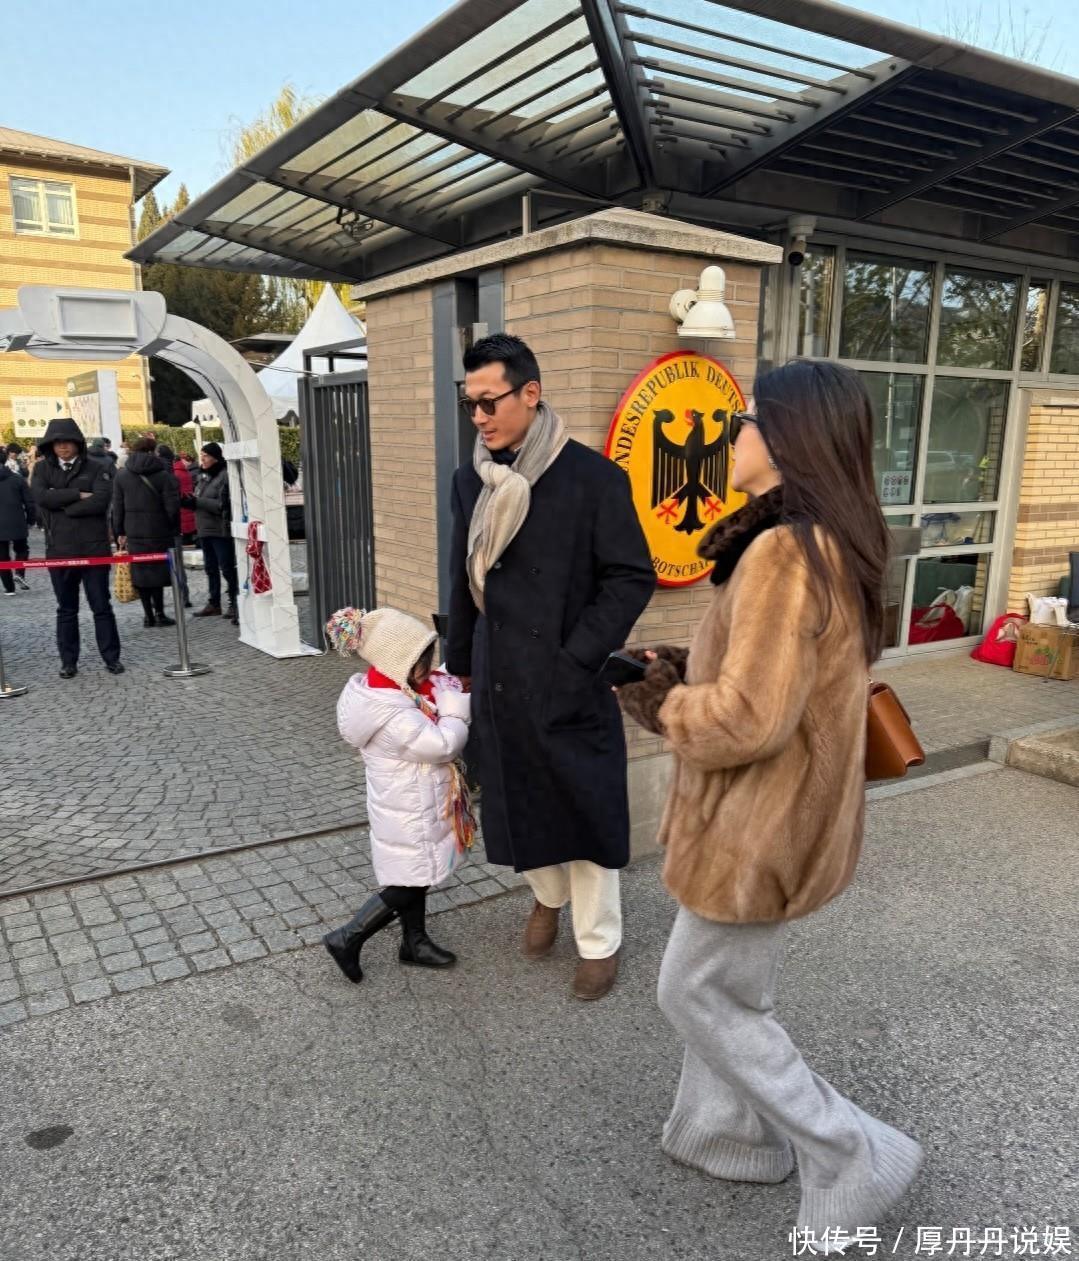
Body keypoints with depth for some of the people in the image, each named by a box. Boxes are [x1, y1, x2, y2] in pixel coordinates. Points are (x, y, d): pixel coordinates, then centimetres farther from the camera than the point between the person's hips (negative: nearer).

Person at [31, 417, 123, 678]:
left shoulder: (97, 467, 1)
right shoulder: (42, 468, 8)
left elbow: (101, 501, -14)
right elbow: (41, 497, -10)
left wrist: (62, 506, -10)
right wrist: (78, 495, -14)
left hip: (94, 547, -2)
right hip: (59, 549, 2)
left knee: (101, 606, 4)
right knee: (66, 609, 10)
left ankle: (112, 658, 12)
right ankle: (68, 661, 17)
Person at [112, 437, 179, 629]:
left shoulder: (122, 475, 6)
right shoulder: (164, 475, -5)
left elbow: (117, 507, 7)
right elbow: (172, 507, -9)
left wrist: (119, 533, 12)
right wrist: (175, 531, 0)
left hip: (134, 533, 3)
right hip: (159, 532, -3)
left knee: (140, 573, 8)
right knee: (158, 571, 3)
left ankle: (148, 614, 9)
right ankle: (159, 613, 1)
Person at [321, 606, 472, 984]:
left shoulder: (390, 692, -1)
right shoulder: (394, 715, -31)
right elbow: (445, 745, -27)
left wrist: (452, 693, -10)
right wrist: (455, 707, -16)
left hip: (413, 810, 10)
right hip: (408, 818, -10)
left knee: (415, 878, 22)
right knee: (405, 887, 5)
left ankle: (414, 942, 38)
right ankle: (346, 939, 17)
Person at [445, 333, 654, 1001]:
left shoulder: (594, 477, -11)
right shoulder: (471, 481, 6)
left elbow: (633, 578, -10)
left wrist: (577, 658, -15)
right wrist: (459, 664, 15)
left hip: (569, 684, -5)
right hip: (499, 682, 5)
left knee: (584, 811, 7)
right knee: (520, 803, 17)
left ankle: (599, 941, 28)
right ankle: (548, 896, 45)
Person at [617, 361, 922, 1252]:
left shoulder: (785, 553, -27)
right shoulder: (833, 545, 5)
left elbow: (748, 717, -30)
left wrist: (663, 705, -11)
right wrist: (686, 670, 1)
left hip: (765, 824, -9)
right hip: (788, 810, 10)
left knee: (697, 993, 10)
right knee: (733, 985, 24)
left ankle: (855, 1159, 22)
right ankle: (731, 1133, 44)